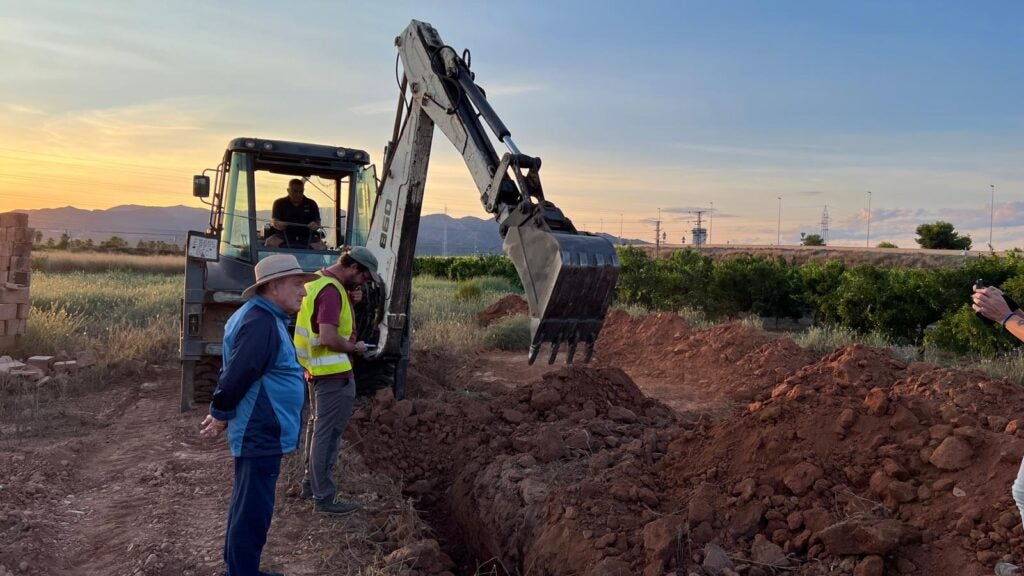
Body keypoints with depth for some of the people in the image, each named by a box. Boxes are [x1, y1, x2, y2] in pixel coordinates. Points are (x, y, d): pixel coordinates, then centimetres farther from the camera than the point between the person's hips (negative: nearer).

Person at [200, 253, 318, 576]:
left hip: (262, 432, 11)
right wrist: (221, 416, -12)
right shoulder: (261, 323, -22)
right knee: (253, 512, 0)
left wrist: (222, 414, 18)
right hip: (260, 434, -11)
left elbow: (247, 373, 17)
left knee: (248, 506, 21)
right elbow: (237, 375, -25)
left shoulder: (267, 319, 12)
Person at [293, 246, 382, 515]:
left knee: (317, 427, 20)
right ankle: (324, 498, 3)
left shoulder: (317, 281, 12)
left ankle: (311, 484, 32)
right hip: (334, 373, -11)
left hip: (315, 369, 11)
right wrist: (354, 347, -12)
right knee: (328, 433, -4)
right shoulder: (332, 291, -21)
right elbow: (328, 338, -28)